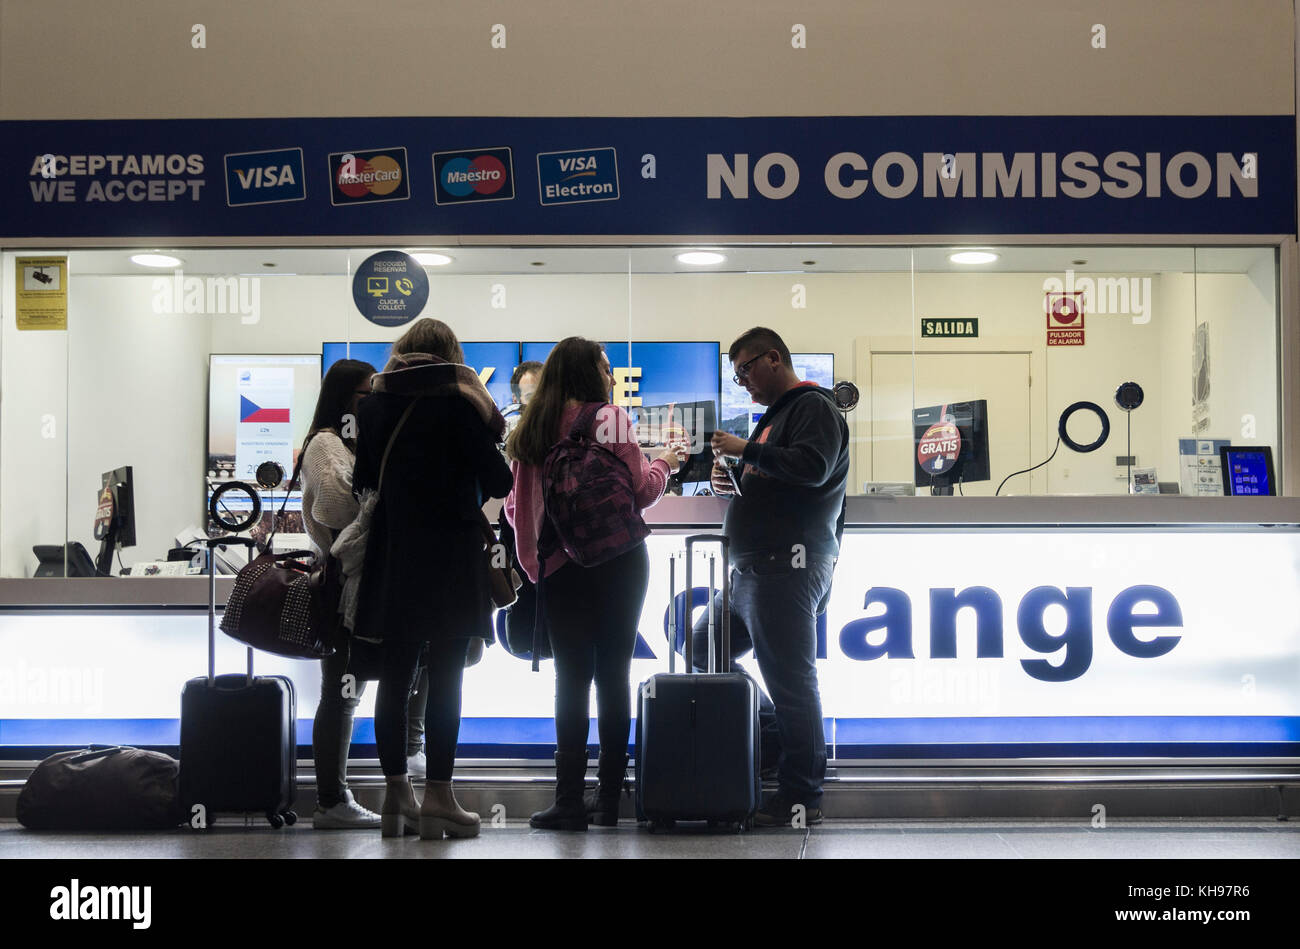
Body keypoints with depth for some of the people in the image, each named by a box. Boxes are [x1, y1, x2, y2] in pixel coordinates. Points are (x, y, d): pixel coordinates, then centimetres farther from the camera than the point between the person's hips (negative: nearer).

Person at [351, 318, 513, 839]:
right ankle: (438, 797, -4)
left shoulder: (373, 402, 6)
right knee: (445, 676, -2)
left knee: (395, 673, 8)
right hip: (450, 553, -4)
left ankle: (396, 795, 10)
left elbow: (364, 481, 14)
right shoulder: (458, 401, -7)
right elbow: (497, 479, -8)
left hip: (392, 554, 4)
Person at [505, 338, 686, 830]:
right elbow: (641, 491, -7)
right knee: (613, 675, 5)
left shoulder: (529, 430, 6)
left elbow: (516, 505, 9)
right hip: (618, 562, -3)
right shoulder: (608, 419, -8)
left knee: (571, 675, 4)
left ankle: (569, 800, -3)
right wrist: (665, 462, 12)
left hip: (561, 568, 3)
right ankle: (609, 798, 6)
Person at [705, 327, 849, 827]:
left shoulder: (814, 407, -5)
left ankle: (802, 796, -7)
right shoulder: (775, 415, 25)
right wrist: (730, 482, 11)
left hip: (789, 570, -11)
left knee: (790, 683, -10)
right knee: (704, 658, 13)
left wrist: (747, 451, -16)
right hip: (750, 572, 11)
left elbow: (812, 467, -22)